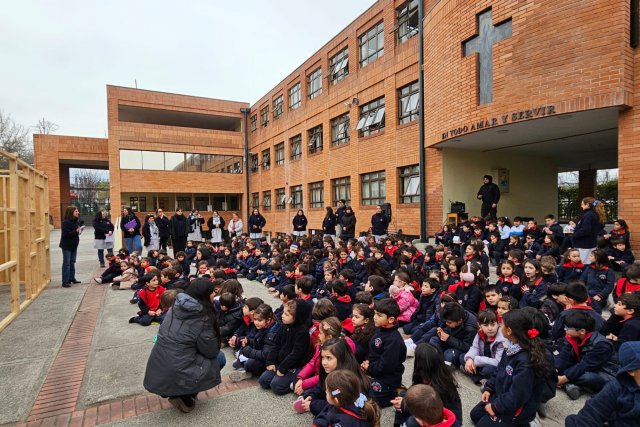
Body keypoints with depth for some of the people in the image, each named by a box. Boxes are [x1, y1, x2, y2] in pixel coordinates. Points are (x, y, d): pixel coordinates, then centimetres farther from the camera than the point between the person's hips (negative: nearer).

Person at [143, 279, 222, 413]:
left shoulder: (176, 307, 3)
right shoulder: (203, 318, -16)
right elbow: (212, 352, -7)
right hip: (175, 377, -7)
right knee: (218, 359, 12)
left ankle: (177, 394, 19)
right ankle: (186, 399, 8)